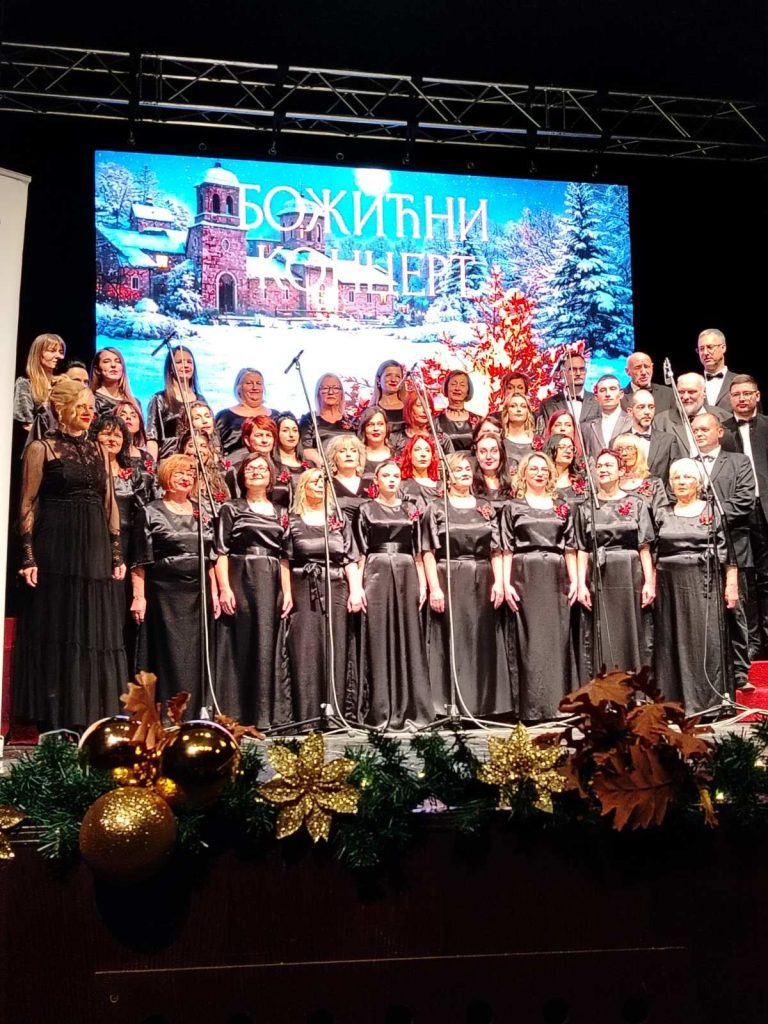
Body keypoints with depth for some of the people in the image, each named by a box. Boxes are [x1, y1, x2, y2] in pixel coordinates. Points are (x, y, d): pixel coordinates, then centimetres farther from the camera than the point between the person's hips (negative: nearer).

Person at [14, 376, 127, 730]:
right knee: (55, 633, -2)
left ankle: (90, 717, 12)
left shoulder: (96, 450, 14)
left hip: (95, 550, 5)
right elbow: (27, 505, -5)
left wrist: (116, 554, 10)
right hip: (56, 548, -5)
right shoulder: (42, 448, -1)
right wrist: (28, 557, -13)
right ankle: (54, 721, 5)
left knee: (96, 632, 5)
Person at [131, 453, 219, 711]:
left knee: (197, 659, 5)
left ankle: (196, 717, 12)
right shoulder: (150, 513, 1)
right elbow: (139, 560, -4)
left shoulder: (202, 513, 15)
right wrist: (138, 596, -11)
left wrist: (214, 593, 10)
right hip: (165, 593, -4)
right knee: (171, 658, -5)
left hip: (199, 593, 5)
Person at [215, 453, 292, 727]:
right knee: (240, 644, -5)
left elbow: (284, 556, 14)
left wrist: (287, 591, 4)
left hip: (271, 584, 3)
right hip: (240, 580, -3)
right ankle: (237, 715, -1)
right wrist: (224, 588, -13)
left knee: (269, 645, 2)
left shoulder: (279, 514, 16)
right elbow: (221, 552, -1)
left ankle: (268, 714, 7)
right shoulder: (231, 509, 6)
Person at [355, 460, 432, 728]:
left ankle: (410, 708, 6)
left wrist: (422, 583, 4)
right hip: (377, 575, -3)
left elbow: (418, 551, 13)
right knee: (379, 641, -3)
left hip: (406, 576, 3)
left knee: (408, 640, 1)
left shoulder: (410, 510, 14)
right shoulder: (366, 510, 6)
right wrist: (357, 586, -7)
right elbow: (359, 551, 2)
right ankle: (380, 711, 1)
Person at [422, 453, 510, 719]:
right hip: (449, 582, -3)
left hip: (482, 584, 3)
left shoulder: (485, 508, 13)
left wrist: (499, 581, -3)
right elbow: (428, 552, -3)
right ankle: (449, 706, 1)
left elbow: (496, 550, 10)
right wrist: (434, 588, -13)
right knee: (452, 642, -3)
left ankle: (483, 704, 11)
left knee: (482, 643, 4)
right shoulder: (437, 509, 3)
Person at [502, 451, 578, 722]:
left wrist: (574, 580, 3)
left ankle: (558, 703, 7)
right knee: (531, 639, -5)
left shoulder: (562, 507, 15)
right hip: (526, 576, -3)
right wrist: (506, 583, -8)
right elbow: (506, 549, 2)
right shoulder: (513, 507, 8)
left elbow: (570, 547, 13)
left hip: (557, 577, 3)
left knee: (558, 637, 1)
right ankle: (533, 707, -3)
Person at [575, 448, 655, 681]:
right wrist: (581, 584, -5)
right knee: (600, 641, 1)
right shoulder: (587, 508, 9)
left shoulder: (636, 504, 6)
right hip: (598, 577, 1)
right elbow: (582, 550, 5)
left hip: (630, 576, -1)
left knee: (631, 636, 1)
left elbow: (644, 547, 1)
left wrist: (649, 581, -7)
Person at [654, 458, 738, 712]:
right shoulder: (664, 515, 11)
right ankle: (673, 699, 10)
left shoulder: (712, 511, 4)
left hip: (702, 584, -3)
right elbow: (653, 554, 11)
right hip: (669, 585, 3)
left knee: (703, 639, -3)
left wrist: (731, 584, -7)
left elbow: (728, 552, 0)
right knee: (671, 640, 3)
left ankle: (706, 701, 4)